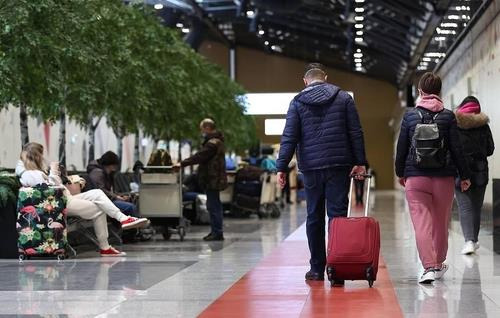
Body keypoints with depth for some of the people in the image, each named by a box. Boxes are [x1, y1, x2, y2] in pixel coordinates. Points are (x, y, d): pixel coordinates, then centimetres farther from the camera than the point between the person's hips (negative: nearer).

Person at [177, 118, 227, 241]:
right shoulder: (217, 141, 17)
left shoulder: (212, 143, -17)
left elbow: (199, 156, -21)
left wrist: (183, 164, -17)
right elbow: (202, 157, 18)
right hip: (214, 179, 11)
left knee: (213, 206, -8)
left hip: (212, 180, -11)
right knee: (214, 206, 15)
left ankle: (217, 233, -6)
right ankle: (216, 232, 20)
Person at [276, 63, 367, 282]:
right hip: (339, 165, 0)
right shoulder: (343, 98, 6)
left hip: (311, 167, 0)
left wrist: (282, 167, -2)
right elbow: (356, 133, 3)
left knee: (314, 217, 7)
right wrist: (360, 162, 5)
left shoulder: (297, 102, 5)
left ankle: (317, 269, 9)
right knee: (337, 214, -1)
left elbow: (289, 137, -1)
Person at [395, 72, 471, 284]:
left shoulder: (410, 116, 0)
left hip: (415, 178, -1)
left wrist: (400, 173, 17)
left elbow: (401, 147, 4)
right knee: (441, 223, 14)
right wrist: (464, 175, 7)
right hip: (444, 178, 1)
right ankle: (438, 265, 28)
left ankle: (429, 267, -16)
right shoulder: (448, 116, -1)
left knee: (422, 223, -4)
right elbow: (457, 148, -1)